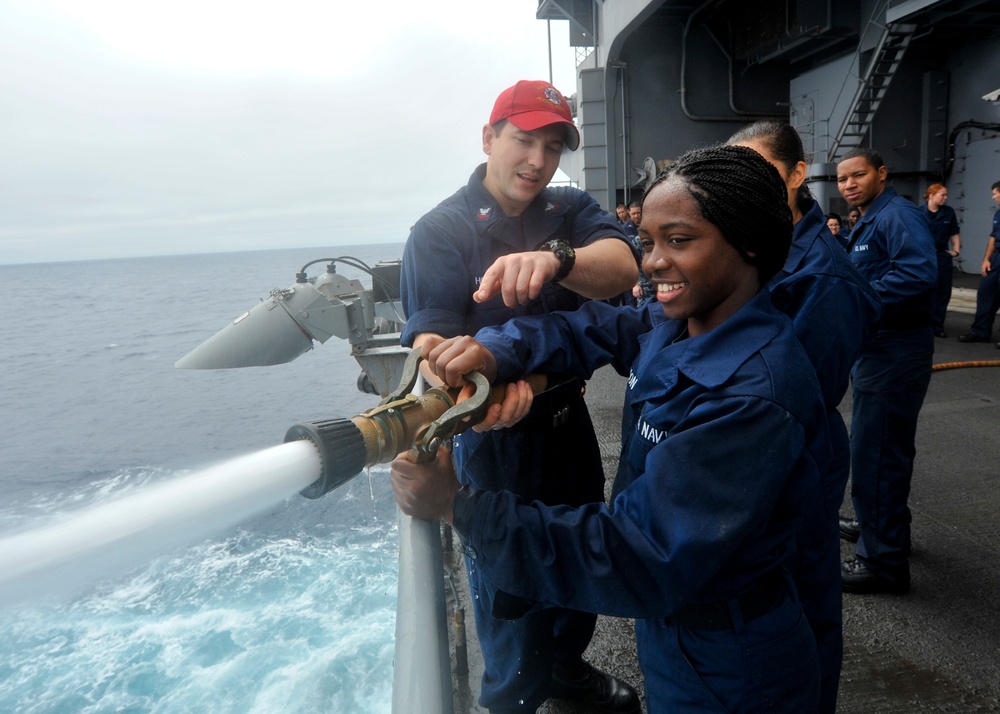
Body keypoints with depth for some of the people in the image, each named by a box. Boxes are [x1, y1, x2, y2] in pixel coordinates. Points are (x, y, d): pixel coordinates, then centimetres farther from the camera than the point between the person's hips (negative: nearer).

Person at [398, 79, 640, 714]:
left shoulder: (571, 210, -2)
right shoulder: (440, 232, -12)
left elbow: (622, 266, -23)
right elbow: (431, 335, -24)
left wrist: (555, 257, -45)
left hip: (569, 420, 5)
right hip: (496, 435, -5)